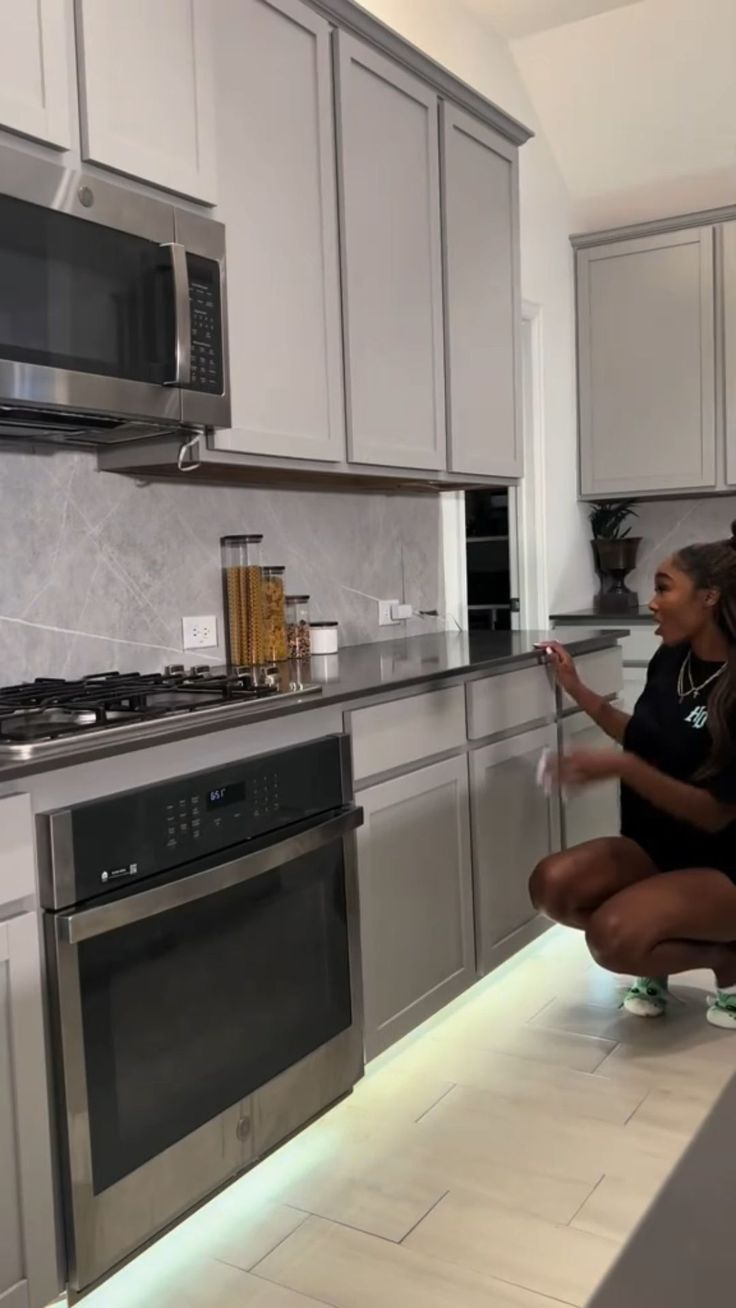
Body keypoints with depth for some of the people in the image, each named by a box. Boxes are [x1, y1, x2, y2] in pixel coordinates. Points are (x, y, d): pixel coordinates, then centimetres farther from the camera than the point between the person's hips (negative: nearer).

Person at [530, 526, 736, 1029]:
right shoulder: (670, 659, 0)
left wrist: (619, 767, -30)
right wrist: (575, 688, 9)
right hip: (654, 845, 7)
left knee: (613, 937, -30)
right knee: (552, 884, -18)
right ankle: (657, 956, 8)